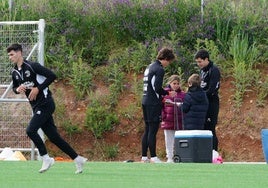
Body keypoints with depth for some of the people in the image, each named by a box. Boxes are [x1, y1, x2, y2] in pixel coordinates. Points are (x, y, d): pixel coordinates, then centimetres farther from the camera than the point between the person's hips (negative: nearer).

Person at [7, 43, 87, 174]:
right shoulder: (15, 72, 8)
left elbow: (52, 76, -16)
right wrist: (17, 89, -1)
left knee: (30, 130, -19)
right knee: (53, 137, 6)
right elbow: (15, 88, 23)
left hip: (45, 104, -8)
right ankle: (77, 159, 13)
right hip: (36, 107, 8)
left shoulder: (32, 66, -14)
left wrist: (38, 88, -17)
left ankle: (46, 159, -7)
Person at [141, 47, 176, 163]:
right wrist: (168, 93, -3)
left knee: (147, 129, 12)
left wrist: (162, 95, 18)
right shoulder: (159, 69, -12)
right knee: (153, 130, -7)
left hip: (145, 101, 9)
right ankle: (153, 157, -6)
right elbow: (157, 88, -18)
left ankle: (144, 156, 13)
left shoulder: (150, 67, 17)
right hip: (154, 104, -9)